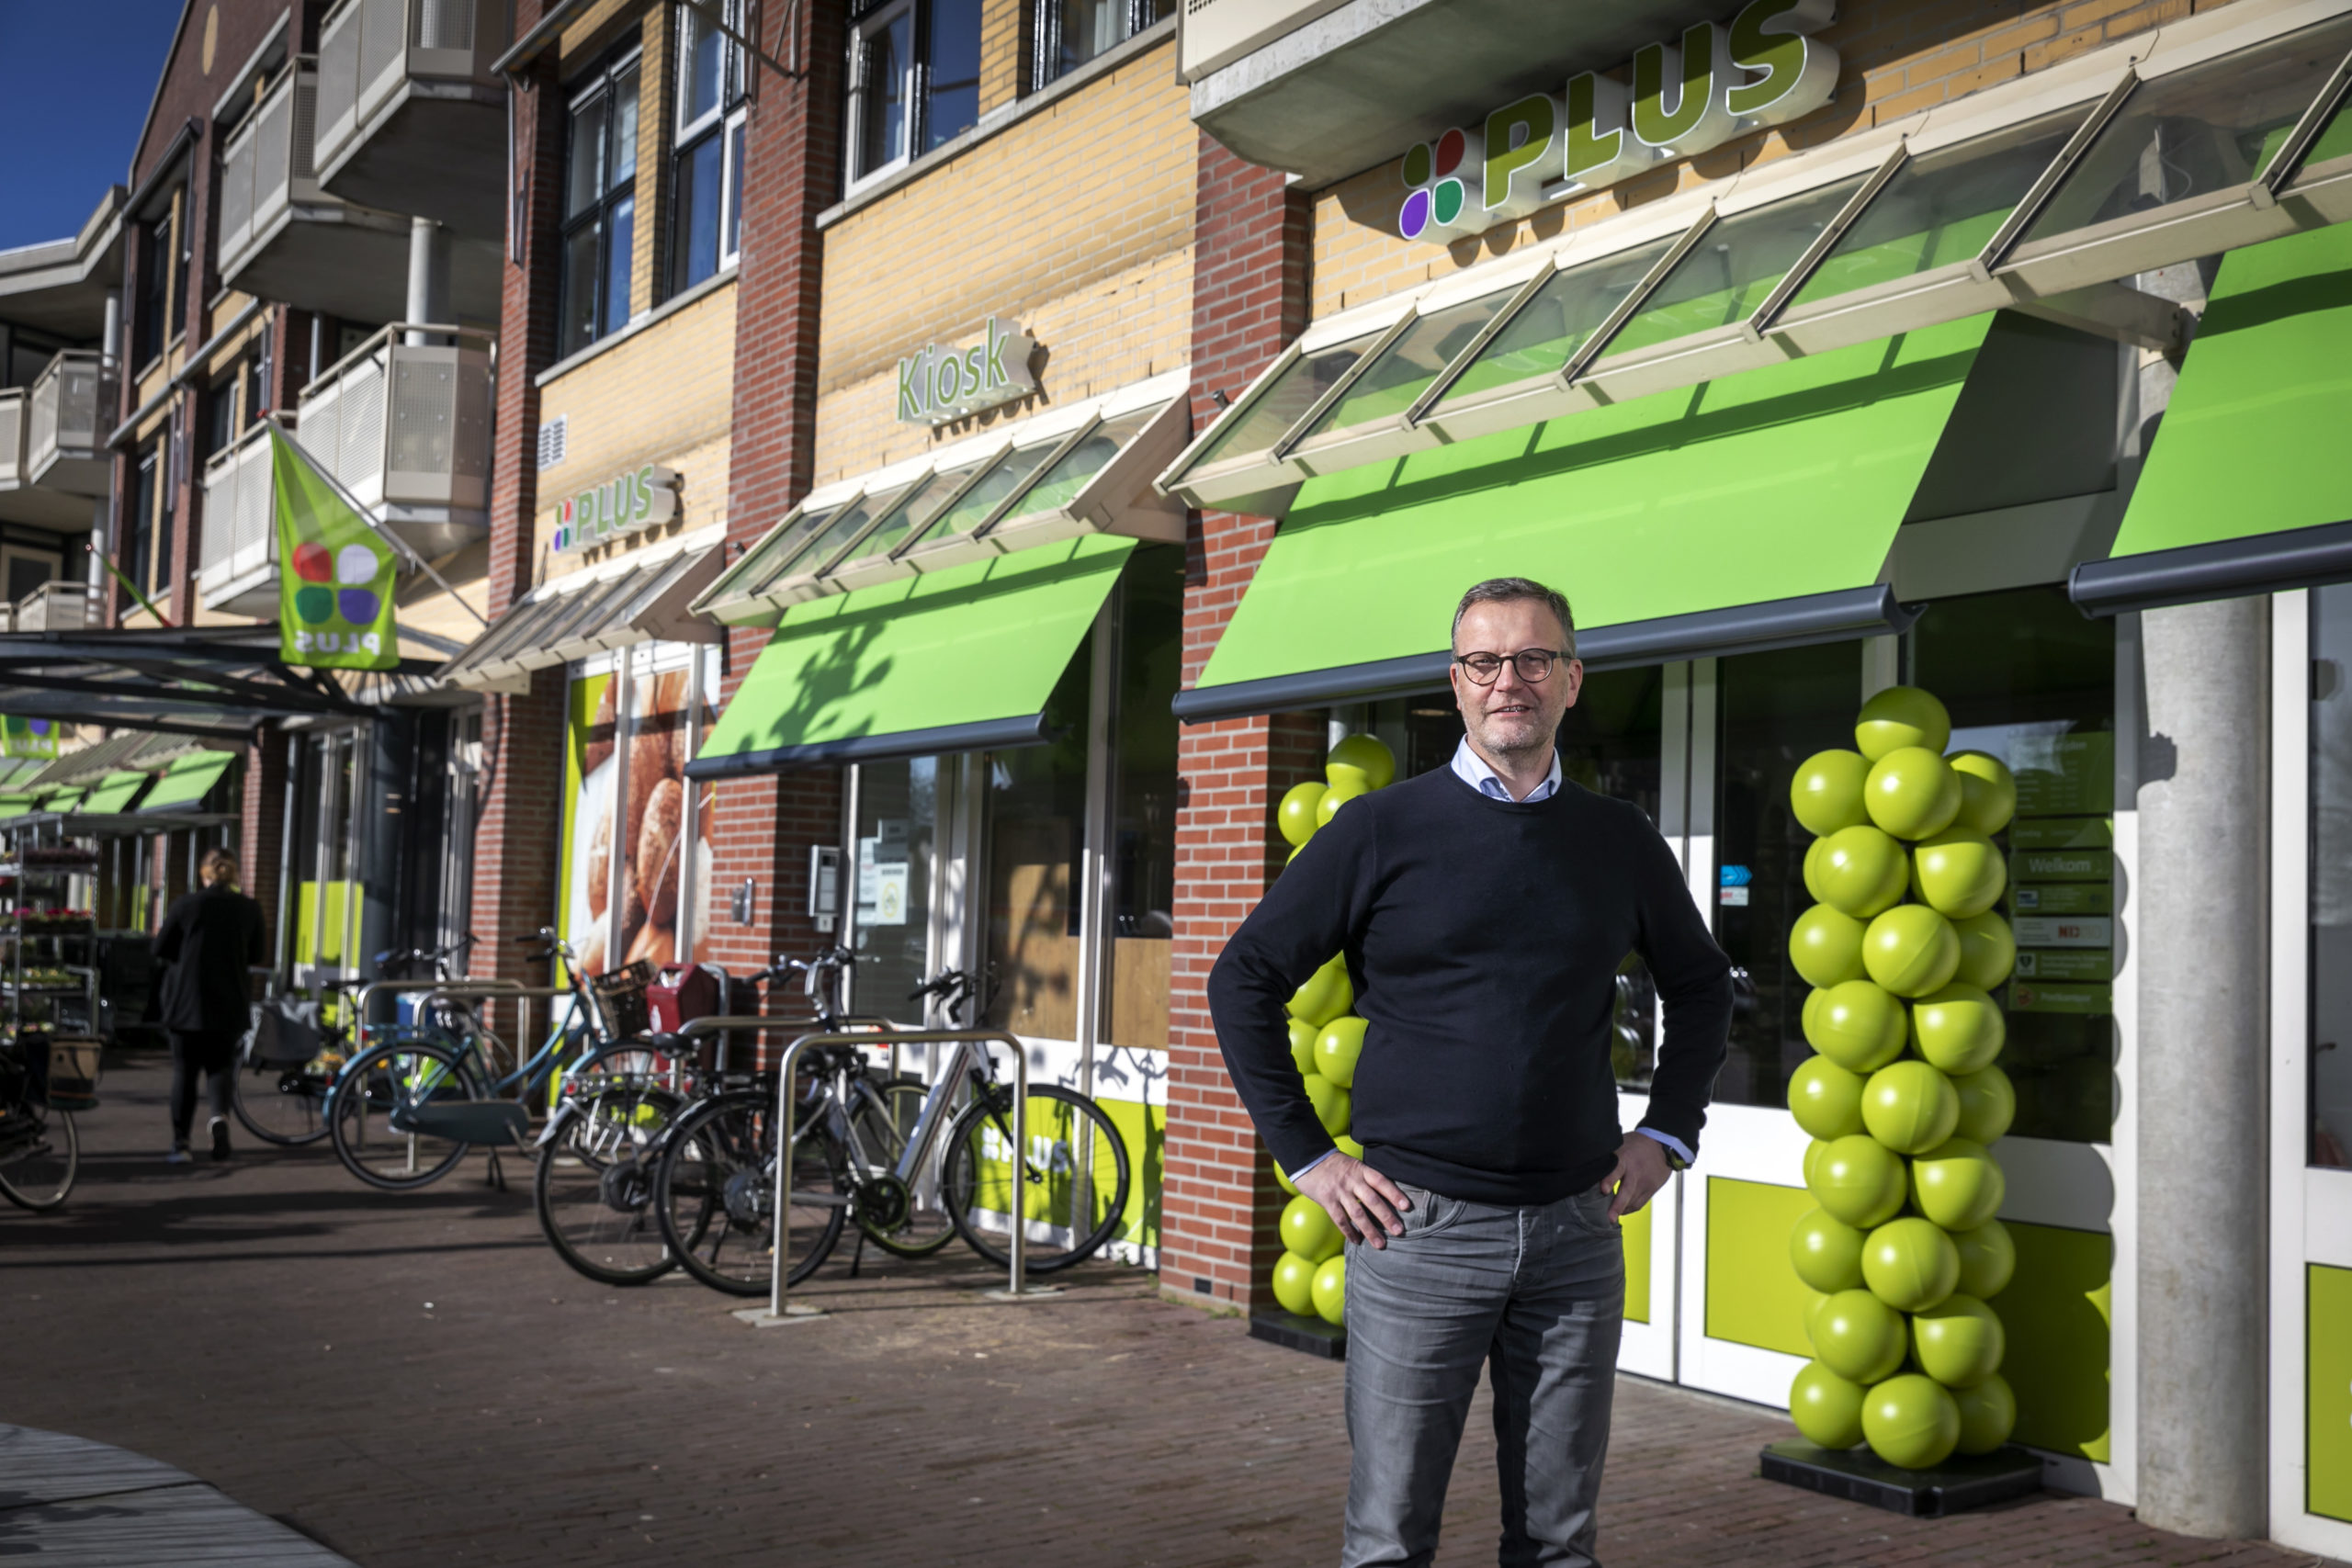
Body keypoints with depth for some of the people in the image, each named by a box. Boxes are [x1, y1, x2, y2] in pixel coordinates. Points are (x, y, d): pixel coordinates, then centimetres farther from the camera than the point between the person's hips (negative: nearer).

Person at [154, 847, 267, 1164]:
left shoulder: (185, 905, -8)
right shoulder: (249, 909, -3)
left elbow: (161, 950, -2)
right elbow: (257, 955, 6)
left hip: (187, 1001, -1)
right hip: (230, 1004, 1)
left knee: (185, 1070, 8)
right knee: (221, 1064, 15)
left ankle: (180, 1144, 7)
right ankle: (220, 1114, -14)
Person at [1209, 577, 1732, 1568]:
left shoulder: (1621, 843, 8)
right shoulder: (1383, 830, -2)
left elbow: (1701, 987, 23)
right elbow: (1245, 978, 1)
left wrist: (1667, 1134, 13)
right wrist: (1306, 1155, -3)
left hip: (1577, 1230, 3)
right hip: (1419, 1226, -3)